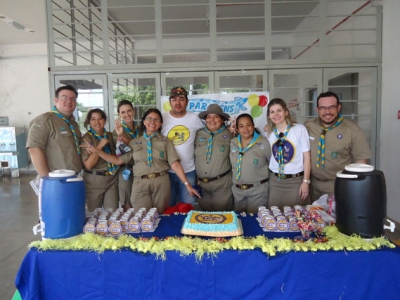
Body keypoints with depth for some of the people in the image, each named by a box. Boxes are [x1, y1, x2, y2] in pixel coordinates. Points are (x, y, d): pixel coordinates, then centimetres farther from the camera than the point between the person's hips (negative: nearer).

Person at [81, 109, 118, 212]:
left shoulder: (109, 135, 7)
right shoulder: (86, 138, -8)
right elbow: (88, 165, -17)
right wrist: (100, 146, -19)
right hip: (94, 181, -4)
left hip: (112, 179, 4)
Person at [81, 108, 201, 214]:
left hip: (161, 183, 0)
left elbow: (175, 164, -2)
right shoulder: (134, 142, 9)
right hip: (140, 184, 1)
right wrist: (96, 150, -4)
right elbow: (118, 160, 4)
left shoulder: (165, 141, 5)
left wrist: (187, 184, -10)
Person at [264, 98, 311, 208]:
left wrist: (306, 181, -7)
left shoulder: (300, 129, -5)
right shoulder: (268, 132, 5)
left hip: (296, 180, -3)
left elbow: (306, 156, -4)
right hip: (275, 180, 3)